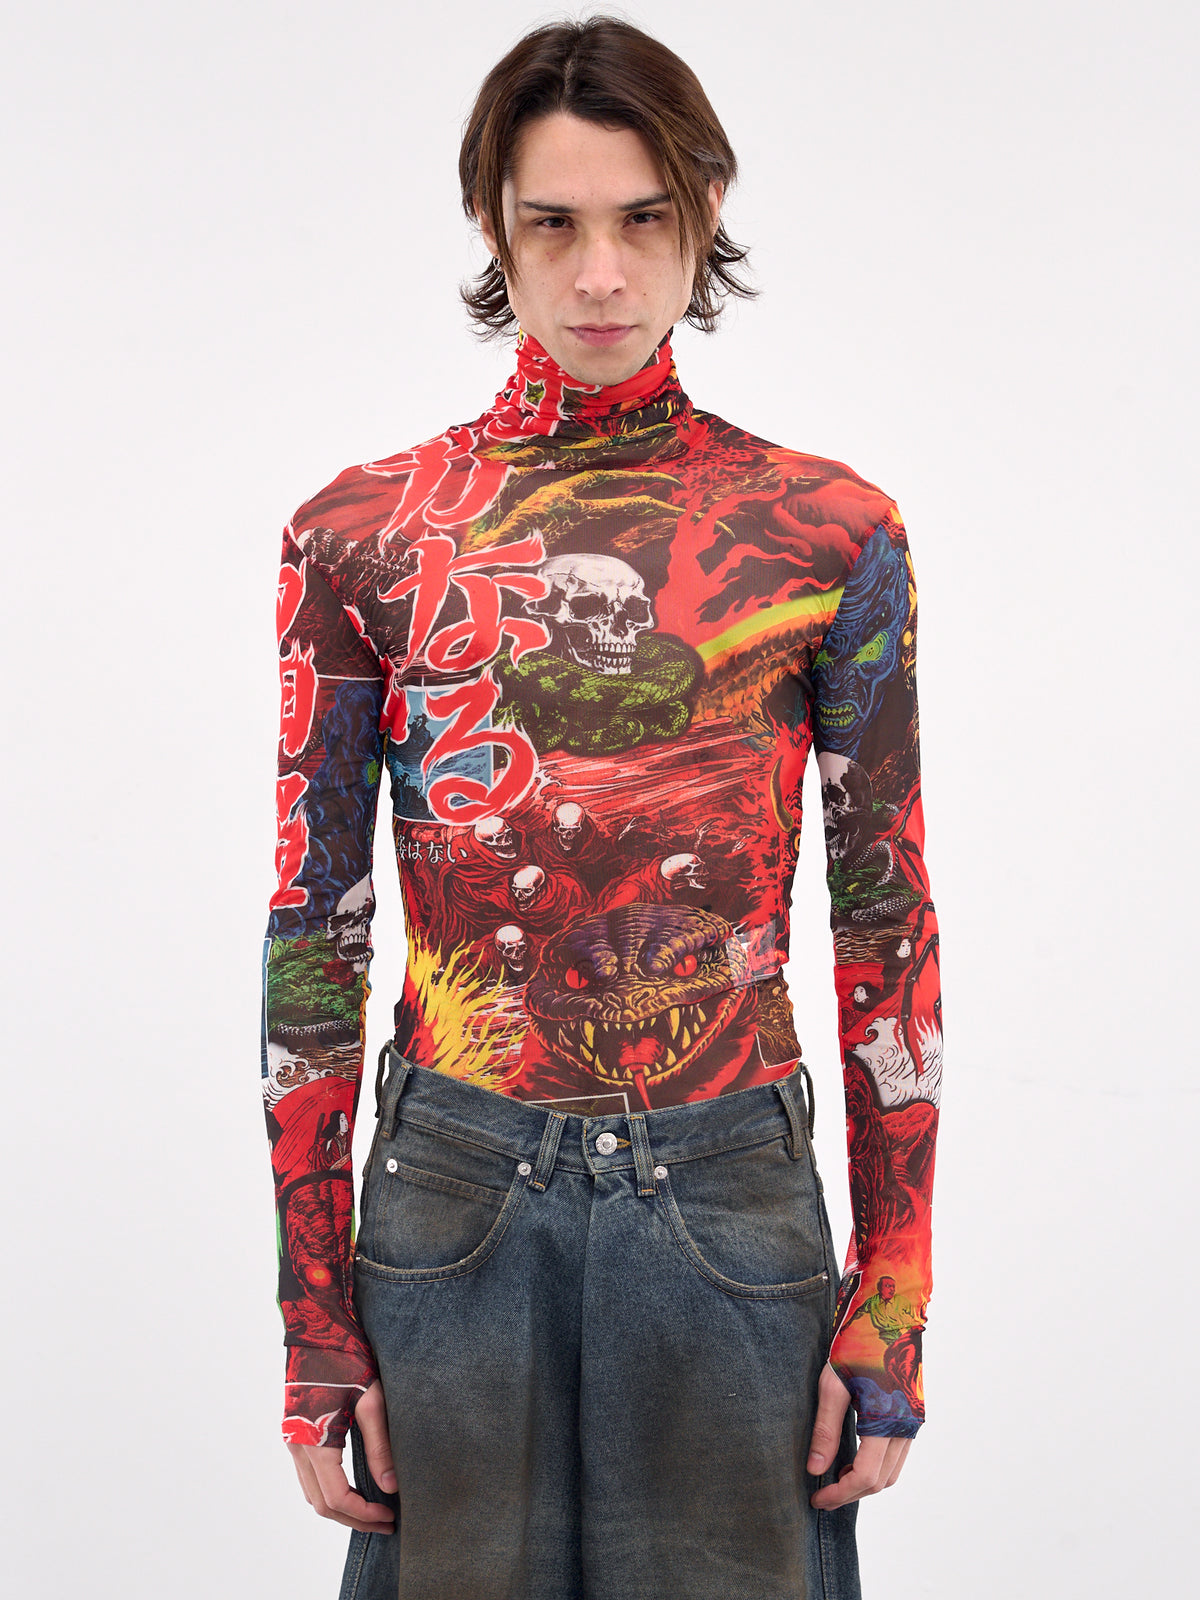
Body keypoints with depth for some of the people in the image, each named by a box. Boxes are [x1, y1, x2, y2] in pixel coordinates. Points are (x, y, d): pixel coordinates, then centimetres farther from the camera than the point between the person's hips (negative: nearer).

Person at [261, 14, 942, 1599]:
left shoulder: (830, 535, -1)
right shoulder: (362, 536, 0)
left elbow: (888, 929, 1)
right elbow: (312, 931, 2)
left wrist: (889, 1316, -1)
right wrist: (316, 1322, 0)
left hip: (729, 1209, 0)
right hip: (454, 1202, 0)